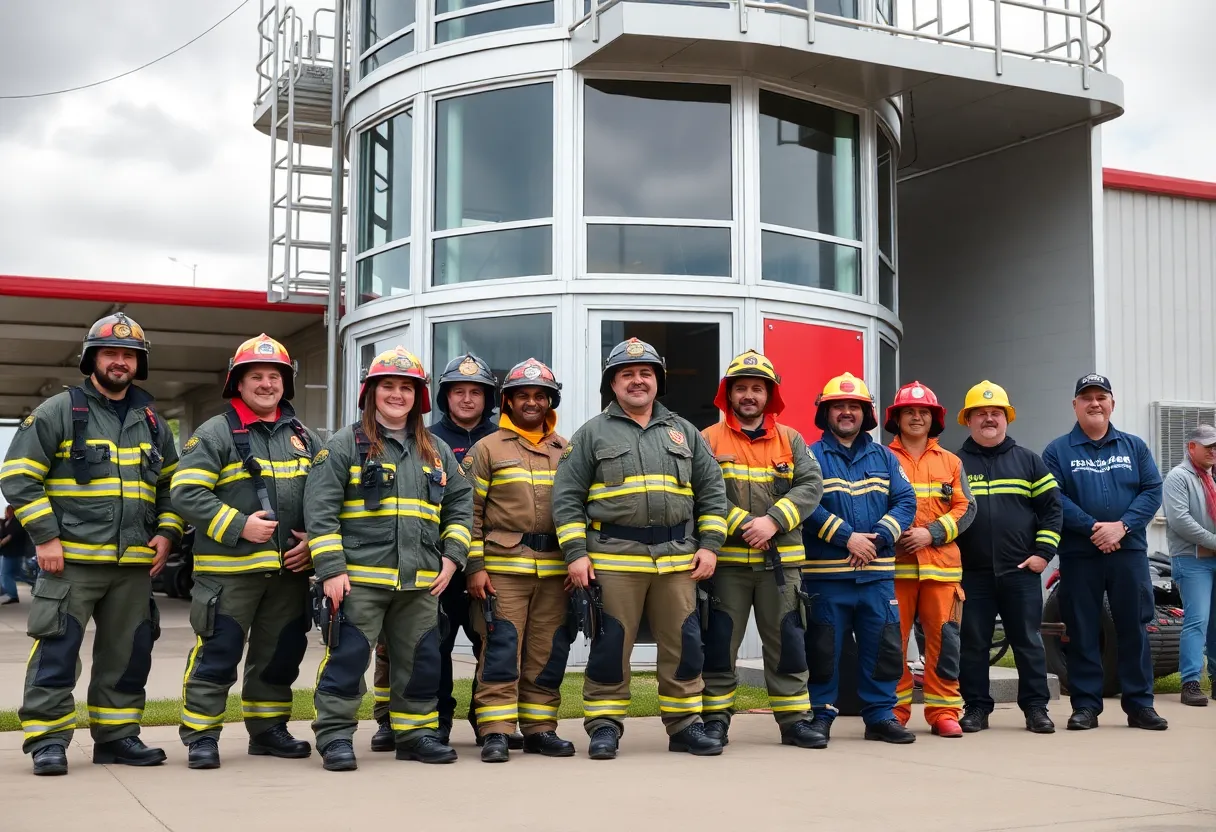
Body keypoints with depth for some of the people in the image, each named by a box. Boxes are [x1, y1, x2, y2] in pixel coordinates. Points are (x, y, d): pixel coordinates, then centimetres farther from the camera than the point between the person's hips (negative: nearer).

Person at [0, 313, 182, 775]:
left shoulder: (151, 421, 15)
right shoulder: (58, 412, -1)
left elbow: (171, 485, 22)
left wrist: (166, 534, 7)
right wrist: (45, 536, -11)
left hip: (135, 564, 5)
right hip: (71, 559, -5)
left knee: (128, 654, 9)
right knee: (56, 651, -7)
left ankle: (117, 736, 21)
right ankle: (48, 741, 2)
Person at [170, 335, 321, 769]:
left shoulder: (304, 438, 13)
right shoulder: (215, 434, -4)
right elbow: (185, 493, -11)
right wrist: (238, 526, -17)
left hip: (291, 569, 5)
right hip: (228, 569, -5)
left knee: (280, 653, 13)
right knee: (218, 653, -4)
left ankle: (268, 729, 27)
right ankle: (200, 736, 7)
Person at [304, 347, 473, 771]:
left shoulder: (437, 451, 14)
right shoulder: (345, 445, -1)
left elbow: (460, 505, 18)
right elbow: (319, 509, -7)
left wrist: (451, 556, 5)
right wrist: (330, 569, -13)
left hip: (421, 581, 5)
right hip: (359, 578, -5)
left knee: (420, 659, 10)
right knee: (347, 657, -5)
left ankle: (415, 732, 22)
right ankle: (334, 735, 5)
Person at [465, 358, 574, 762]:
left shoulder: (566, 452, 15)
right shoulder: (487, 449, 6)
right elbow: (469, 510, 1)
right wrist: (474, 566, -7)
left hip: (555, 571, 3)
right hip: (502, 568, -3)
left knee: (548, 653, 6)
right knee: (500, 652, -6)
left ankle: (540, 728, 15)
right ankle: (495, 732, -2)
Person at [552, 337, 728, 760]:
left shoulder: (684, 432, 15)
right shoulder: (592, 434, 6)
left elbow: (712, 491, 15)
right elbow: (567, 497, 2)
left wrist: (709, 545, 4)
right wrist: (575, 553, -6)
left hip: (678, 558, 3)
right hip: (614, 558, -3)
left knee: (683, 644, 5)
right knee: (611, 644, 0)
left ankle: (685, 724, 16)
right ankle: (604, 726, 10)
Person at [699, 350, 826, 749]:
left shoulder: (791, 440, 11)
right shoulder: (709, 440, 2)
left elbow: (811, 485, -2)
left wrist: (773, 521, -15)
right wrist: (743, 525, -18)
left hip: (780, 560, 2)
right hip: (727, 560, -2)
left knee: (788, 643, 6)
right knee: (720, 643, 3)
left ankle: (793, 719, 14)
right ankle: (715, 718, 13)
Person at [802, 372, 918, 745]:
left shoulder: (884, 458, 14)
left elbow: (905, 502, 5)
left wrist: (877, 539, -11)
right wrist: (847, 537, -17)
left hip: (878, 573, 3)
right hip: (826, 573, -3)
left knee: (884, 646, 4)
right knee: (823, 648, 1)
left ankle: (881, 716, 14)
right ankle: (821, 715, 13)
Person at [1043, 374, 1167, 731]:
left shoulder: (1134, 446, 12)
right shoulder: (1058, 451, 5)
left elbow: (1152, 490, 2)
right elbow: (1053, 499, -7)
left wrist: (1122, 526, -13)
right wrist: (1092, 527, -17)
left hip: (1129, 552, 2)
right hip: (1078, 555, -1)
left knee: (1134, 628, 3)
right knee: (1082, 631, 2)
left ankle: (1140, 704, 11)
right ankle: (1085, 706, 9)